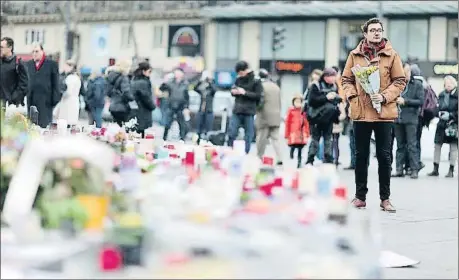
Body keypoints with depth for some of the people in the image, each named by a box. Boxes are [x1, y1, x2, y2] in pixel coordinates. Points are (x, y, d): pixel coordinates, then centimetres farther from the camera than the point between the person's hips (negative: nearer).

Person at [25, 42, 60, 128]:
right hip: (31, 102, 3)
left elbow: (56, 84, 1)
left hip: (46, 102, -3)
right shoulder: (28, 64, 13)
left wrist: (55, 100, -4)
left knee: (44, 125, -7)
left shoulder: (52, 64, 2)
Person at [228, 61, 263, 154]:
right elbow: (233, 89, 22)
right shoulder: (238, 79, 10)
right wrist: (233, 91, -2)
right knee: (231, 133, 0)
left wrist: (245, 93, -15)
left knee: (248, 136, 2)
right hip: (237, 111, 4)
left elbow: (258, 96, -8)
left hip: (249, 112, -4)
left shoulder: (256, 81, -3)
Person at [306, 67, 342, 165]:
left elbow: (339, 99, 18)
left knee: (328, 139, 8)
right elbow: (311, 101, -17)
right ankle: (310, 161, 4)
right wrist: (326, 97, -22)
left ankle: (328, 161, 13)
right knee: (315, 139, -1)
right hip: (317, 117, -4)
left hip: (329, 118, 4)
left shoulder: (334, 86, 7)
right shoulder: (316, 86, -8)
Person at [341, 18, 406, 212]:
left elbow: (400, 81, 1)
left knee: (384, 156, 2)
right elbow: (346, 79, 10)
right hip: (360, 111, 1)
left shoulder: (391, 55, 0)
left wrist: (385, 96, -13)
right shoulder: (355, 55, 4)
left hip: (384, 112, -1)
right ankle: (360, 196, 16)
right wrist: (352, 96, -7)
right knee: (361, 155, 8)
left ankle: (385, 198, 9)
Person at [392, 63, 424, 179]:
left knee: (412, 145, -5)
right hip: (398, 118, 4)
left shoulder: (417, 84, 1)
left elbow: (421, 101, -5)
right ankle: (399, 169, 11)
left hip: (411, 118, -4)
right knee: (400, 145, 8)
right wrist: (395, 101, -1)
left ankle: (414, 170, -3)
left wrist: (405, 101, -11)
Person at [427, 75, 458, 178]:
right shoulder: (441, 95, 10)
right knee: (437, 145, 5)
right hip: (442, 123, 5)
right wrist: (439, 113, -3)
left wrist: (450, 115, -17)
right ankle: (435, 169, 13)